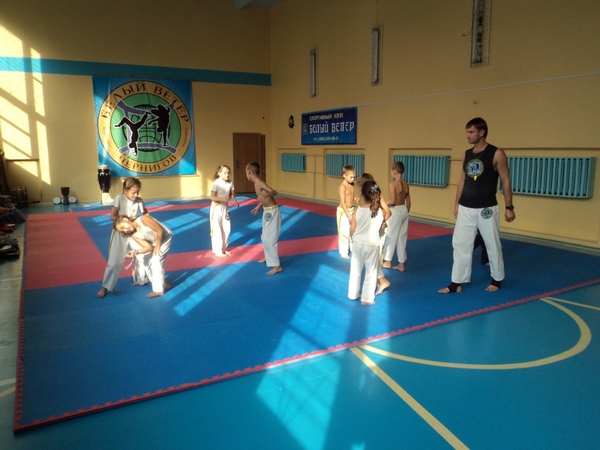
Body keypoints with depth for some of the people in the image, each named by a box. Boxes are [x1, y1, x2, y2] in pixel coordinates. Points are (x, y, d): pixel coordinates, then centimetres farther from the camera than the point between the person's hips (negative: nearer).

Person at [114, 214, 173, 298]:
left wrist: (157, 246, -19)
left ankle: (158, 290, -11)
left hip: (165, 239, -7)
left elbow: (159, 231, -26)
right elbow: (148, 247, -19)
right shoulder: (133, 235, -12)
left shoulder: (143, 219, -31)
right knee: (146, 262, 8)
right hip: (154, 243, 7)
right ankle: (162, 282, 23)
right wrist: (136, 252, -36)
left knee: (156, 261, -16)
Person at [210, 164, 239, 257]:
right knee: (217, 230, -1)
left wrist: (235, 201, -8)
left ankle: (223, 248, 28)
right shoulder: (216, 183, -20)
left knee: (226, 229, 13)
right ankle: (217, 250, 10)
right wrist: (222, 199, -33)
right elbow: (212, 197, -20)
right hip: (217, 207, -6)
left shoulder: (230, 183, -3)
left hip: (225, 207, 6)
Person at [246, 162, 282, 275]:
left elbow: (274, 192, -36)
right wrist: (258, 207, 34)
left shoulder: (260, 183, -22)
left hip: (272, 212, -10)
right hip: (267, 211, 10)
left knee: (270, 239, -8)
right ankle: (268, 257, 44)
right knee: (265, 238, 23)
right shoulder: (256, 183, 6)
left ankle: (277, 266, -1)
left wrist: (265, 195, -55)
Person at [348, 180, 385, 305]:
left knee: (355, 270, 18)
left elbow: (352, 230, -6)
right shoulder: (380, 212, -12)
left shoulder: (357, 210, -11)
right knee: (370, 273, 12)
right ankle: (366, 298, 19)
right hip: (372, 246, -2)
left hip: (357, 244, 2)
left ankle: (353, 294, 32)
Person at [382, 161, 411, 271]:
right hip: (404, 210, 7)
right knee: (402, 237, 12)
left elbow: (392, 201, -22)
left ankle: (388, 262, 18)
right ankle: (401, 264, 17)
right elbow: (408, 202, 10)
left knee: (391, 236, 7)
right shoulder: (406, 184, 7)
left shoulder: (393, 184, -16)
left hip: (395, 211, -7)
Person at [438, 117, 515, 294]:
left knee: (493, 246, 9)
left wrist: (509, 207, -8)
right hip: (466, 209, 5)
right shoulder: (466, 154, 6)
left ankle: (497, 280, 28)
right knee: (460, 244, 4)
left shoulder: (497, 154, -9)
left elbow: (506, 182, -7)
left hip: (487, 209, -5)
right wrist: (457, 203, 12)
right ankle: (457, 283, 11)